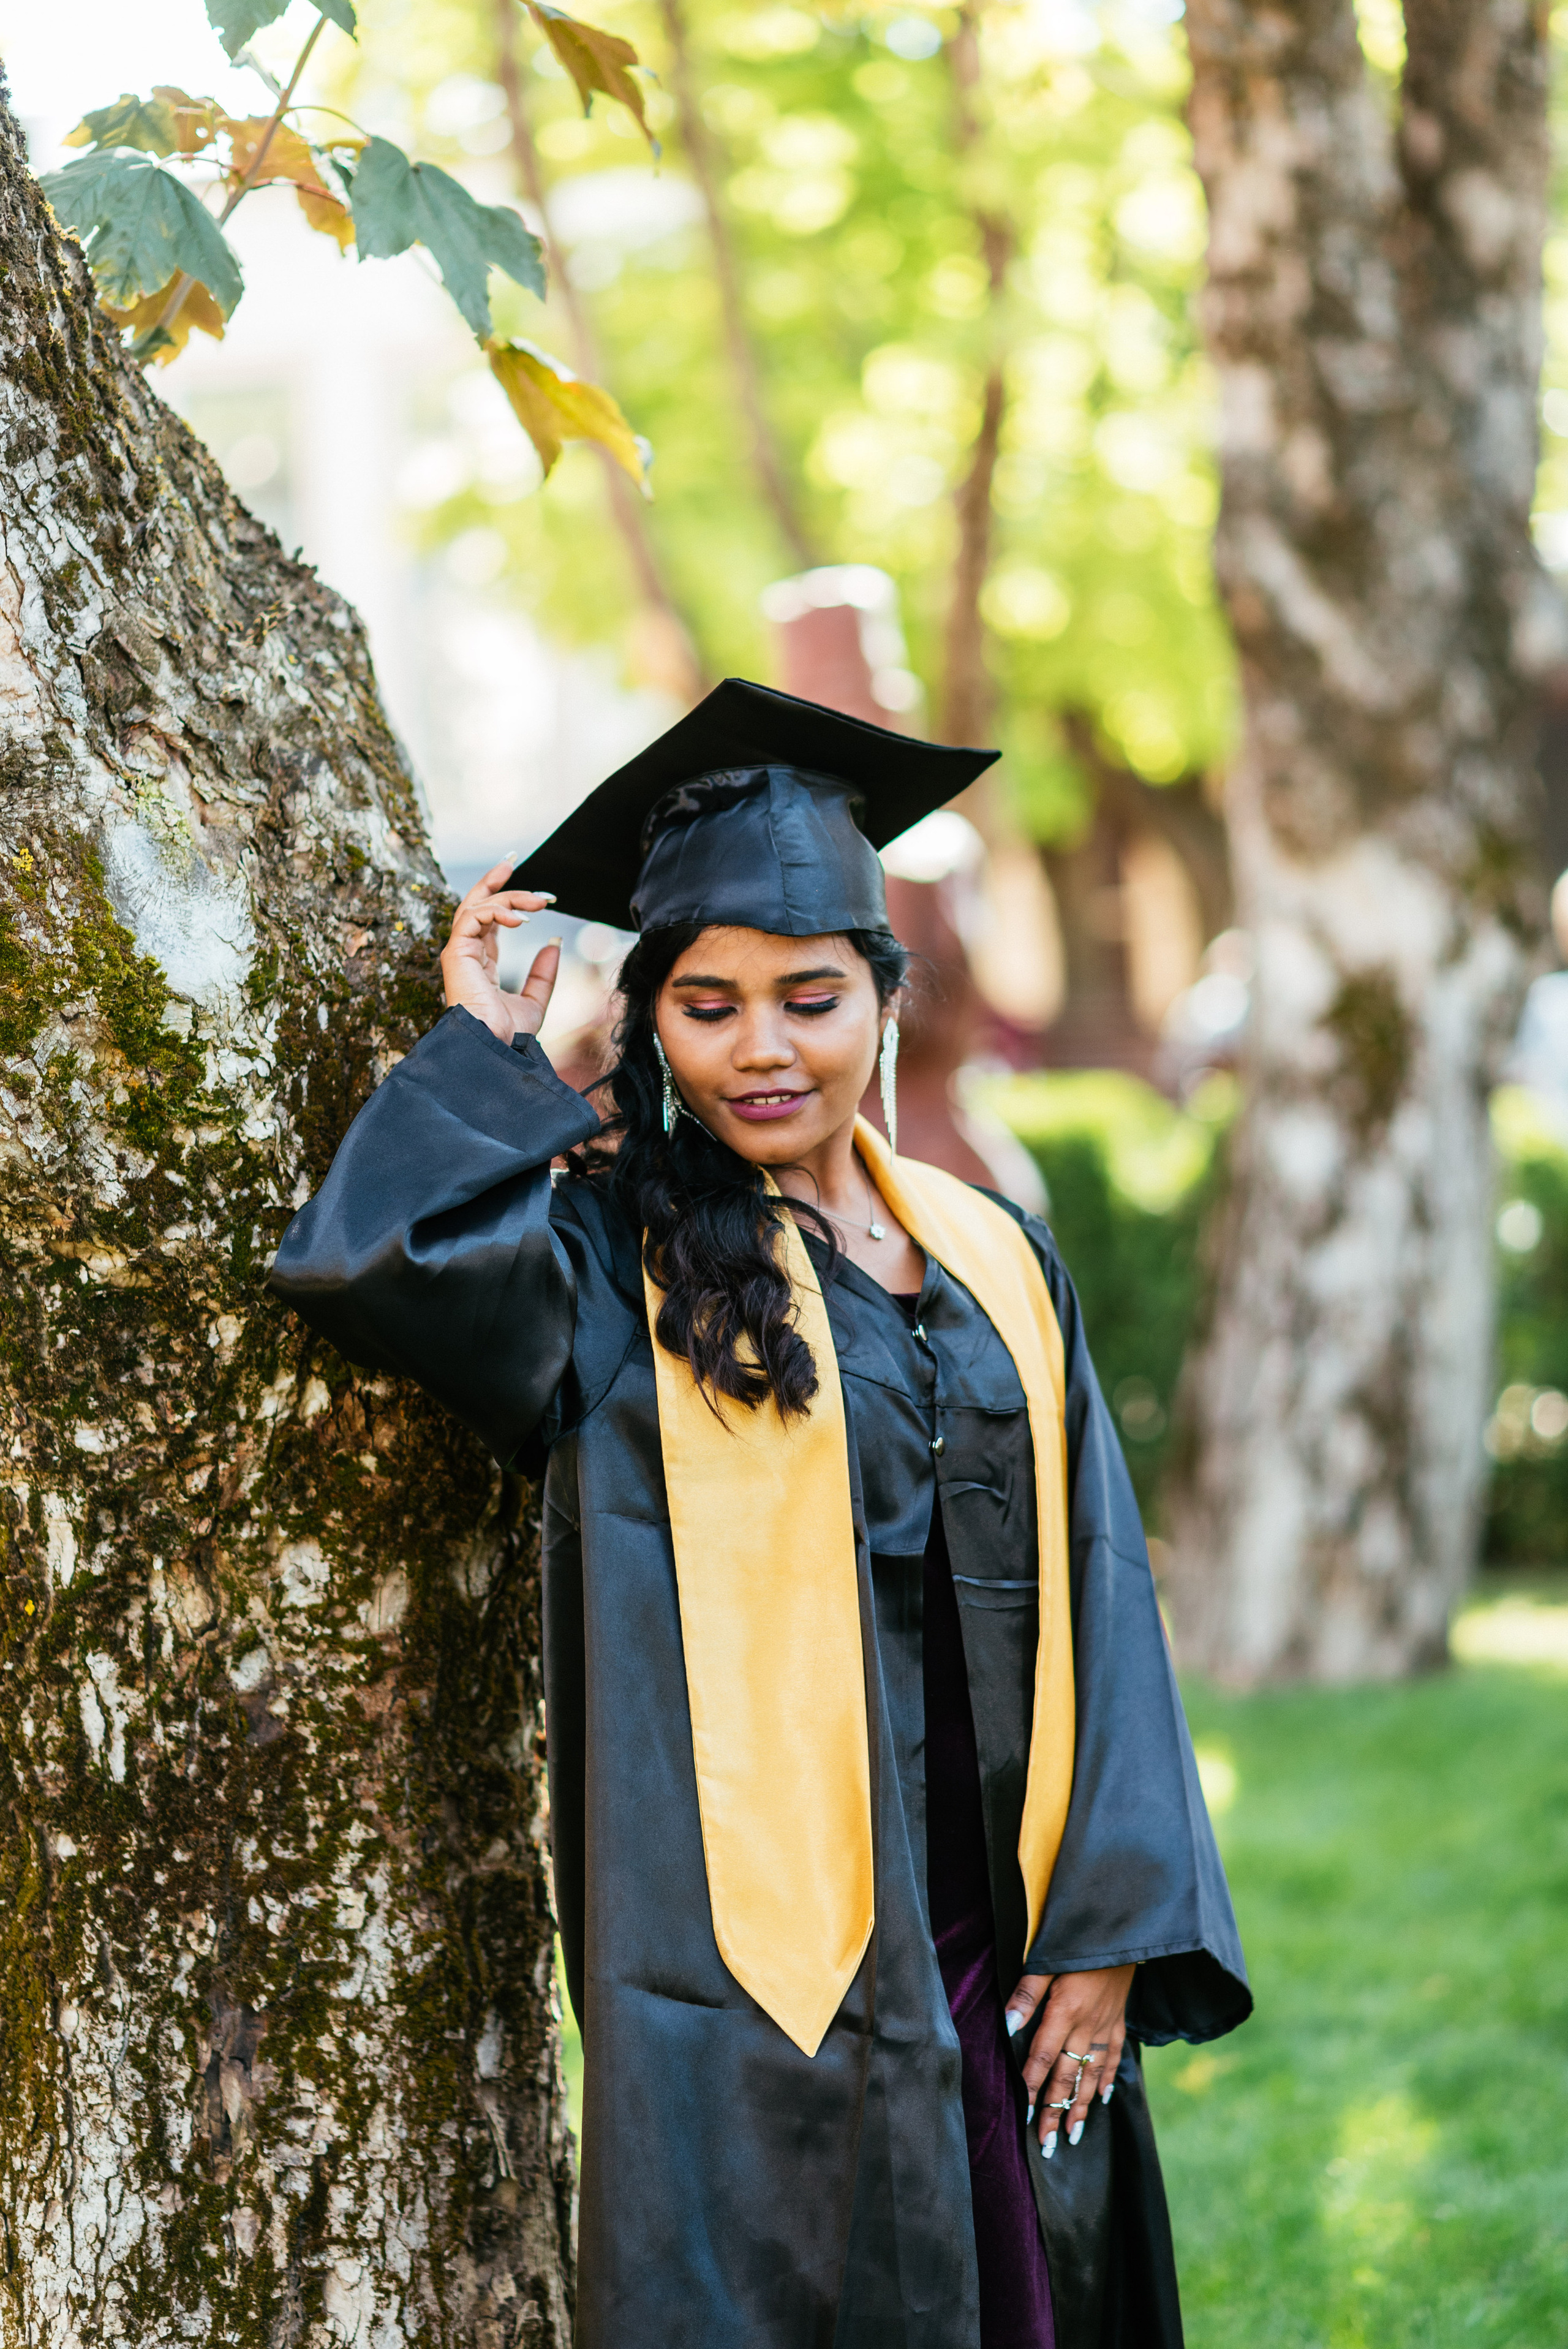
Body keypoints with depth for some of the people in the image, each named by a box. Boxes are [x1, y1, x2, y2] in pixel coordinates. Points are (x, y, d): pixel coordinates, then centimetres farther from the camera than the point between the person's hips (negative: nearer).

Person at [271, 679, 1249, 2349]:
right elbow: (368, 1254, -22)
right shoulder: (617, 1260, -1)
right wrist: (488, 1051, -5)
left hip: (994, 1953, 4)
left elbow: (1094, 1591, 8)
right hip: (761, 1962, -4)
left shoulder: (995, 1264, 11)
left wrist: (1113, 1926, -1)